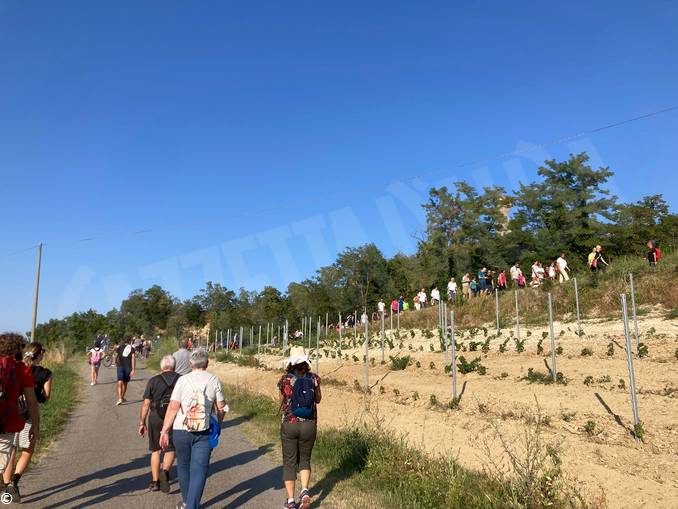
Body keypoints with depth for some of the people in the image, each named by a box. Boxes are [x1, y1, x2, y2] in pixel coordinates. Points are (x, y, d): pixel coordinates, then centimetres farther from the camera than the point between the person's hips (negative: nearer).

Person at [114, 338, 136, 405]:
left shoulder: (120, 347, 7)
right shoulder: (132, 349, 3)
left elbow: (116, 356, 14)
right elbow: (133, 358, -9)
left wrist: (116, 363, 35)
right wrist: (133, 369, -12)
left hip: (120, 366, 0)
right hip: (128, 367, 0)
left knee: (120, 383, -7)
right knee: (125, 383, 16)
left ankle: (120, 398, -22)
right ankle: (122, 397, 27)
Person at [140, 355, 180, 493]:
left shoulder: (153, 381, -2)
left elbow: (146, 404, -3)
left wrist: (142, 423, 6)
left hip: (156, 418, 0)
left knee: (155, 450, 15)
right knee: (170, 449, 11)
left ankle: (155, 482, 20)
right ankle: (165, 471, -16)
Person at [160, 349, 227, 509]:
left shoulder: (183, 380, -5)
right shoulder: (214, 380, -2)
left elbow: (173, 407, -9)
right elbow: (221, 407, 1)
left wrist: (164, 431, -2)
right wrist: (217, 424, 18)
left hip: (181, 430, 1)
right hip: (205, 432, -1)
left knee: (183, 466, 20)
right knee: (199, 470, 3)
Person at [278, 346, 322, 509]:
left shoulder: (285, 379, -7)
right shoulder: (314, 378, -4)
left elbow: (282, 404, 7)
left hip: (289, 424, -1)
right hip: (309, 425, 1)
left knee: (289, 462, 12)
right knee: (305, 459, 20)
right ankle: (305, 491, 1)